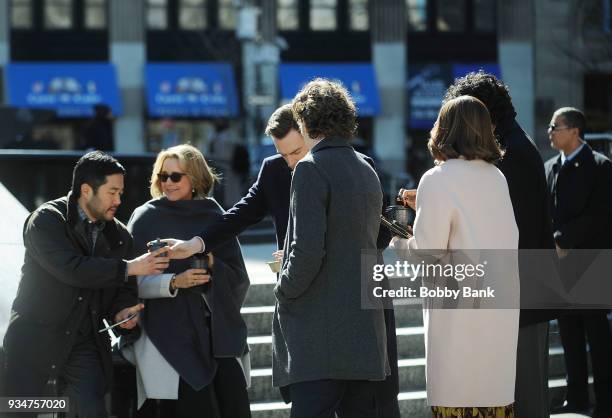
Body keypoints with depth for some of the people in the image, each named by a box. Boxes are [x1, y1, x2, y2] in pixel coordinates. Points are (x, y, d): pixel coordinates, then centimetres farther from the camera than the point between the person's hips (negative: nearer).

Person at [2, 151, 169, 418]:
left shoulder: (119, 235, 8)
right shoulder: (47, 220, -11)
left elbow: (123, 288, 14)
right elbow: (71, 269, -25)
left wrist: (121, 310, -10)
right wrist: (129, 267, -24)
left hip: (86, 343, 4)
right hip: (36, 339, -4)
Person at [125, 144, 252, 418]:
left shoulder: (214, 217, 11)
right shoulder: (146, 218, 3)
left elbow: (239, 277, 9)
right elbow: (134, 281, -4)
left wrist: (213, 264, -10)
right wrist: (174, 282, -19)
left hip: (219, 328, 3)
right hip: (175, 333, -3)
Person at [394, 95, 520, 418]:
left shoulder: (437, 180, -10)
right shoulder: (496, 176, 9)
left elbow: (428, 252, -14)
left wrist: (398, 243, 8)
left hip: (458, 307, -6)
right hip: (502, 307, 6)